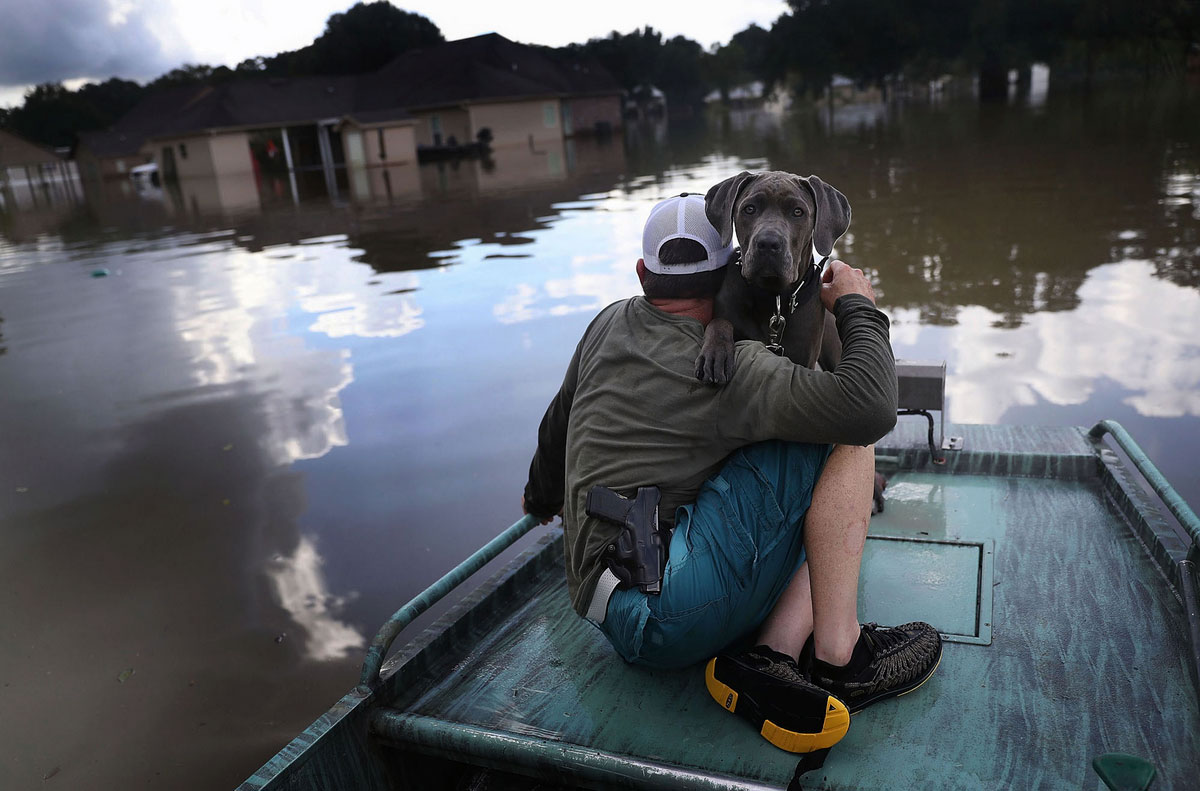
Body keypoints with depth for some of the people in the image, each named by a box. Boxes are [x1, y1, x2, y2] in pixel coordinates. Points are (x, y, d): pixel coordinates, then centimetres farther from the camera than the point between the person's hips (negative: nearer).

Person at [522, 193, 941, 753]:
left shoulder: (609, 325, 14)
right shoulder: (730, 368, -9)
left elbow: (558, 426, 29)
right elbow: (870, 409, -20)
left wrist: (543, 495, 50)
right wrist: (858, 307, -1)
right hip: (664, 606, -9)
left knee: (833, 527, 15)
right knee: (848, 437, -7)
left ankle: (771, 656, -7)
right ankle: (838, 658, -6)